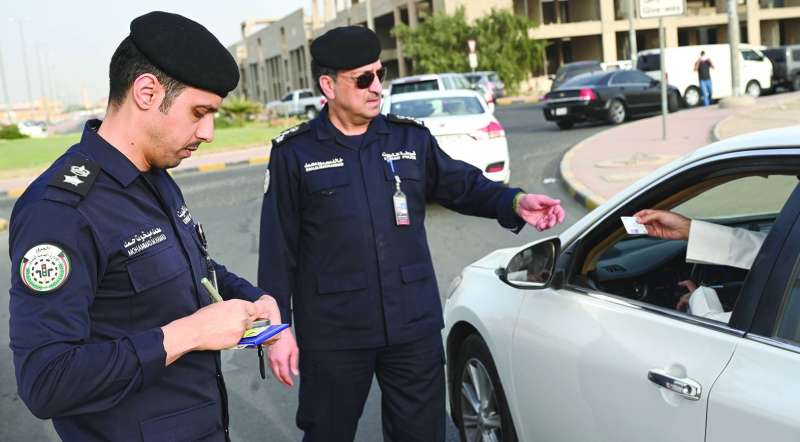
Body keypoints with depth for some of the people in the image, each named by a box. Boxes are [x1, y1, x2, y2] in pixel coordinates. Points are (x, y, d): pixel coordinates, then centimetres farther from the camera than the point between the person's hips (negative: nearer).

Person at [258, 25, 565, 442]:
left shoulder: (411, 138, 6)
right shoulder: (294, 153, -3)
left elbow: (465, 184, 9)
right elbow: (278, 250, -3)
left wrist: (514, 202, -11)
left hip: (414, 327, 3)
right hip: (333, 334, -2)